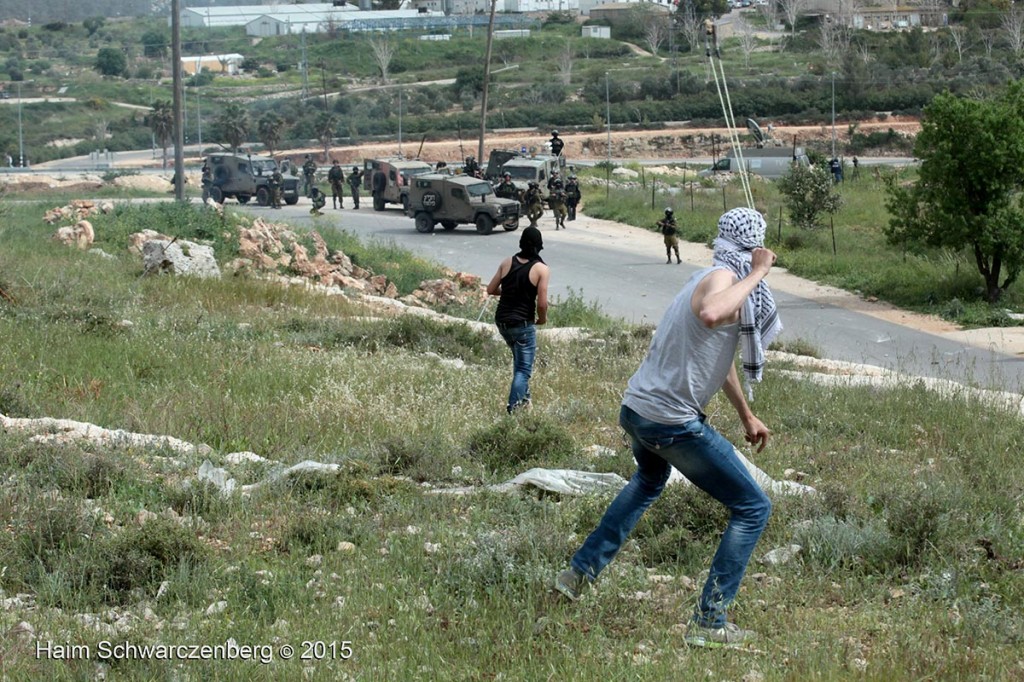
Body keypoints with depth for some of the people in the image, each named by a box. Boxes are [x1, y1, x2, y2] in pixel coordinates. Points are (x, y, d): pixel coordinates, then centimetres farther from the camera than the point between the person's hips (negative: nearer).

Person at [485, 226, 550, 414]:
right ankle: (513, 409, -8)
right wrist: (542, 318, 4)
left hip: (502, 321, 5)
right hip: (523, 324, -5)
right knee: (523, 369, 3)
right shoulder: (541, 269, -11)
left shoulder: (507, 262, 2)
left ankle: (523, 397, 36)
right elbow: (542, 303, -16)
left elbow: (490, 290, 6)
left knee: (520, 359, 28)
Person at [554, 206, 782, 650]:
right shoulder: (722, 278, -16)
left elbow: (720, 359, 28)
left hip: (636, 411, 10)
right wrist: (757, 274, -31)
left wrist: (747, 416, 34)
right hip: (673, 423, -10)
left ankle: (580, 572, 43)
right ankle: (709, 623, -3)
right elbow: (711, 315, -43)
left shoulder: (713, 279, 14)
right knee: (752, 510, -1)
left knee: (649, 482, 40)